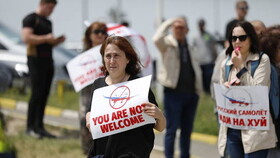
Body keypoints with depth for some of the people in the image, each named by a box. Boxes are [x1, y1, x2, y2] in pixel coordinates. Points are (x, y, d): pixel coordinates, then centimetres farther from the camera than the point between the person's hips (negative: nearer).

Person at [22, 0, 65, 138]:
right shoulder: (30, 19, -4)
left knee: (44, 95, 4)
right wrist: (46, 38, -20)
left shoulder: (48, 22, 21)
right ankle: (30, 127, -7)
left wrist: (58, 41, 7)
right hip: (36, 59, -8)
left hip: (48, 60, 8)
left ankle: (39, 127, 7)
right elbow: (26, 38, -18)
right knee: (36, 94, -11)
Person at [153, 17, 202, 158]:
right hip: (173, 92, -5)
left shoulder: (190, 46, 15)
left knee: (187, 129, 12)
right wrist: (169, 22, -19)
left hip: (190, 92, 5)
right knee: (172, 129, -3)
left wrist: (198, 88, 12)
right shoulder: (168, 43, -3)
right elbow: (157, 39, -26)